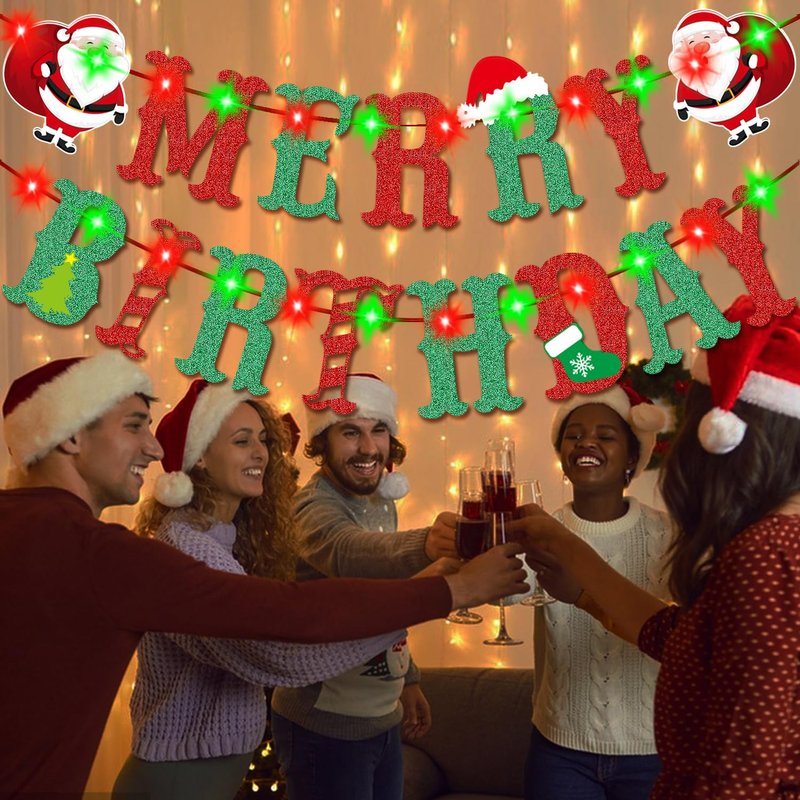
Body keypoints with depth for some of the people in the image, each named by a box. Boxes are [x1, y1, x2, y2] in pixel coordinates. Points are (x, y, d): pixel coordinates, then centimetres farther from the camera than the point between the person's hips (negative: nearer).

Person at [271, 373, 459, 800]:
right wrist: (425, 545, -62)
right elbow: (347, 551, -44)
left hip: (385, 718, 8)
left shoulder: (382, 502, 6)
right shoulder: (314, 507, -20)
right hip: (326, 725, -8)